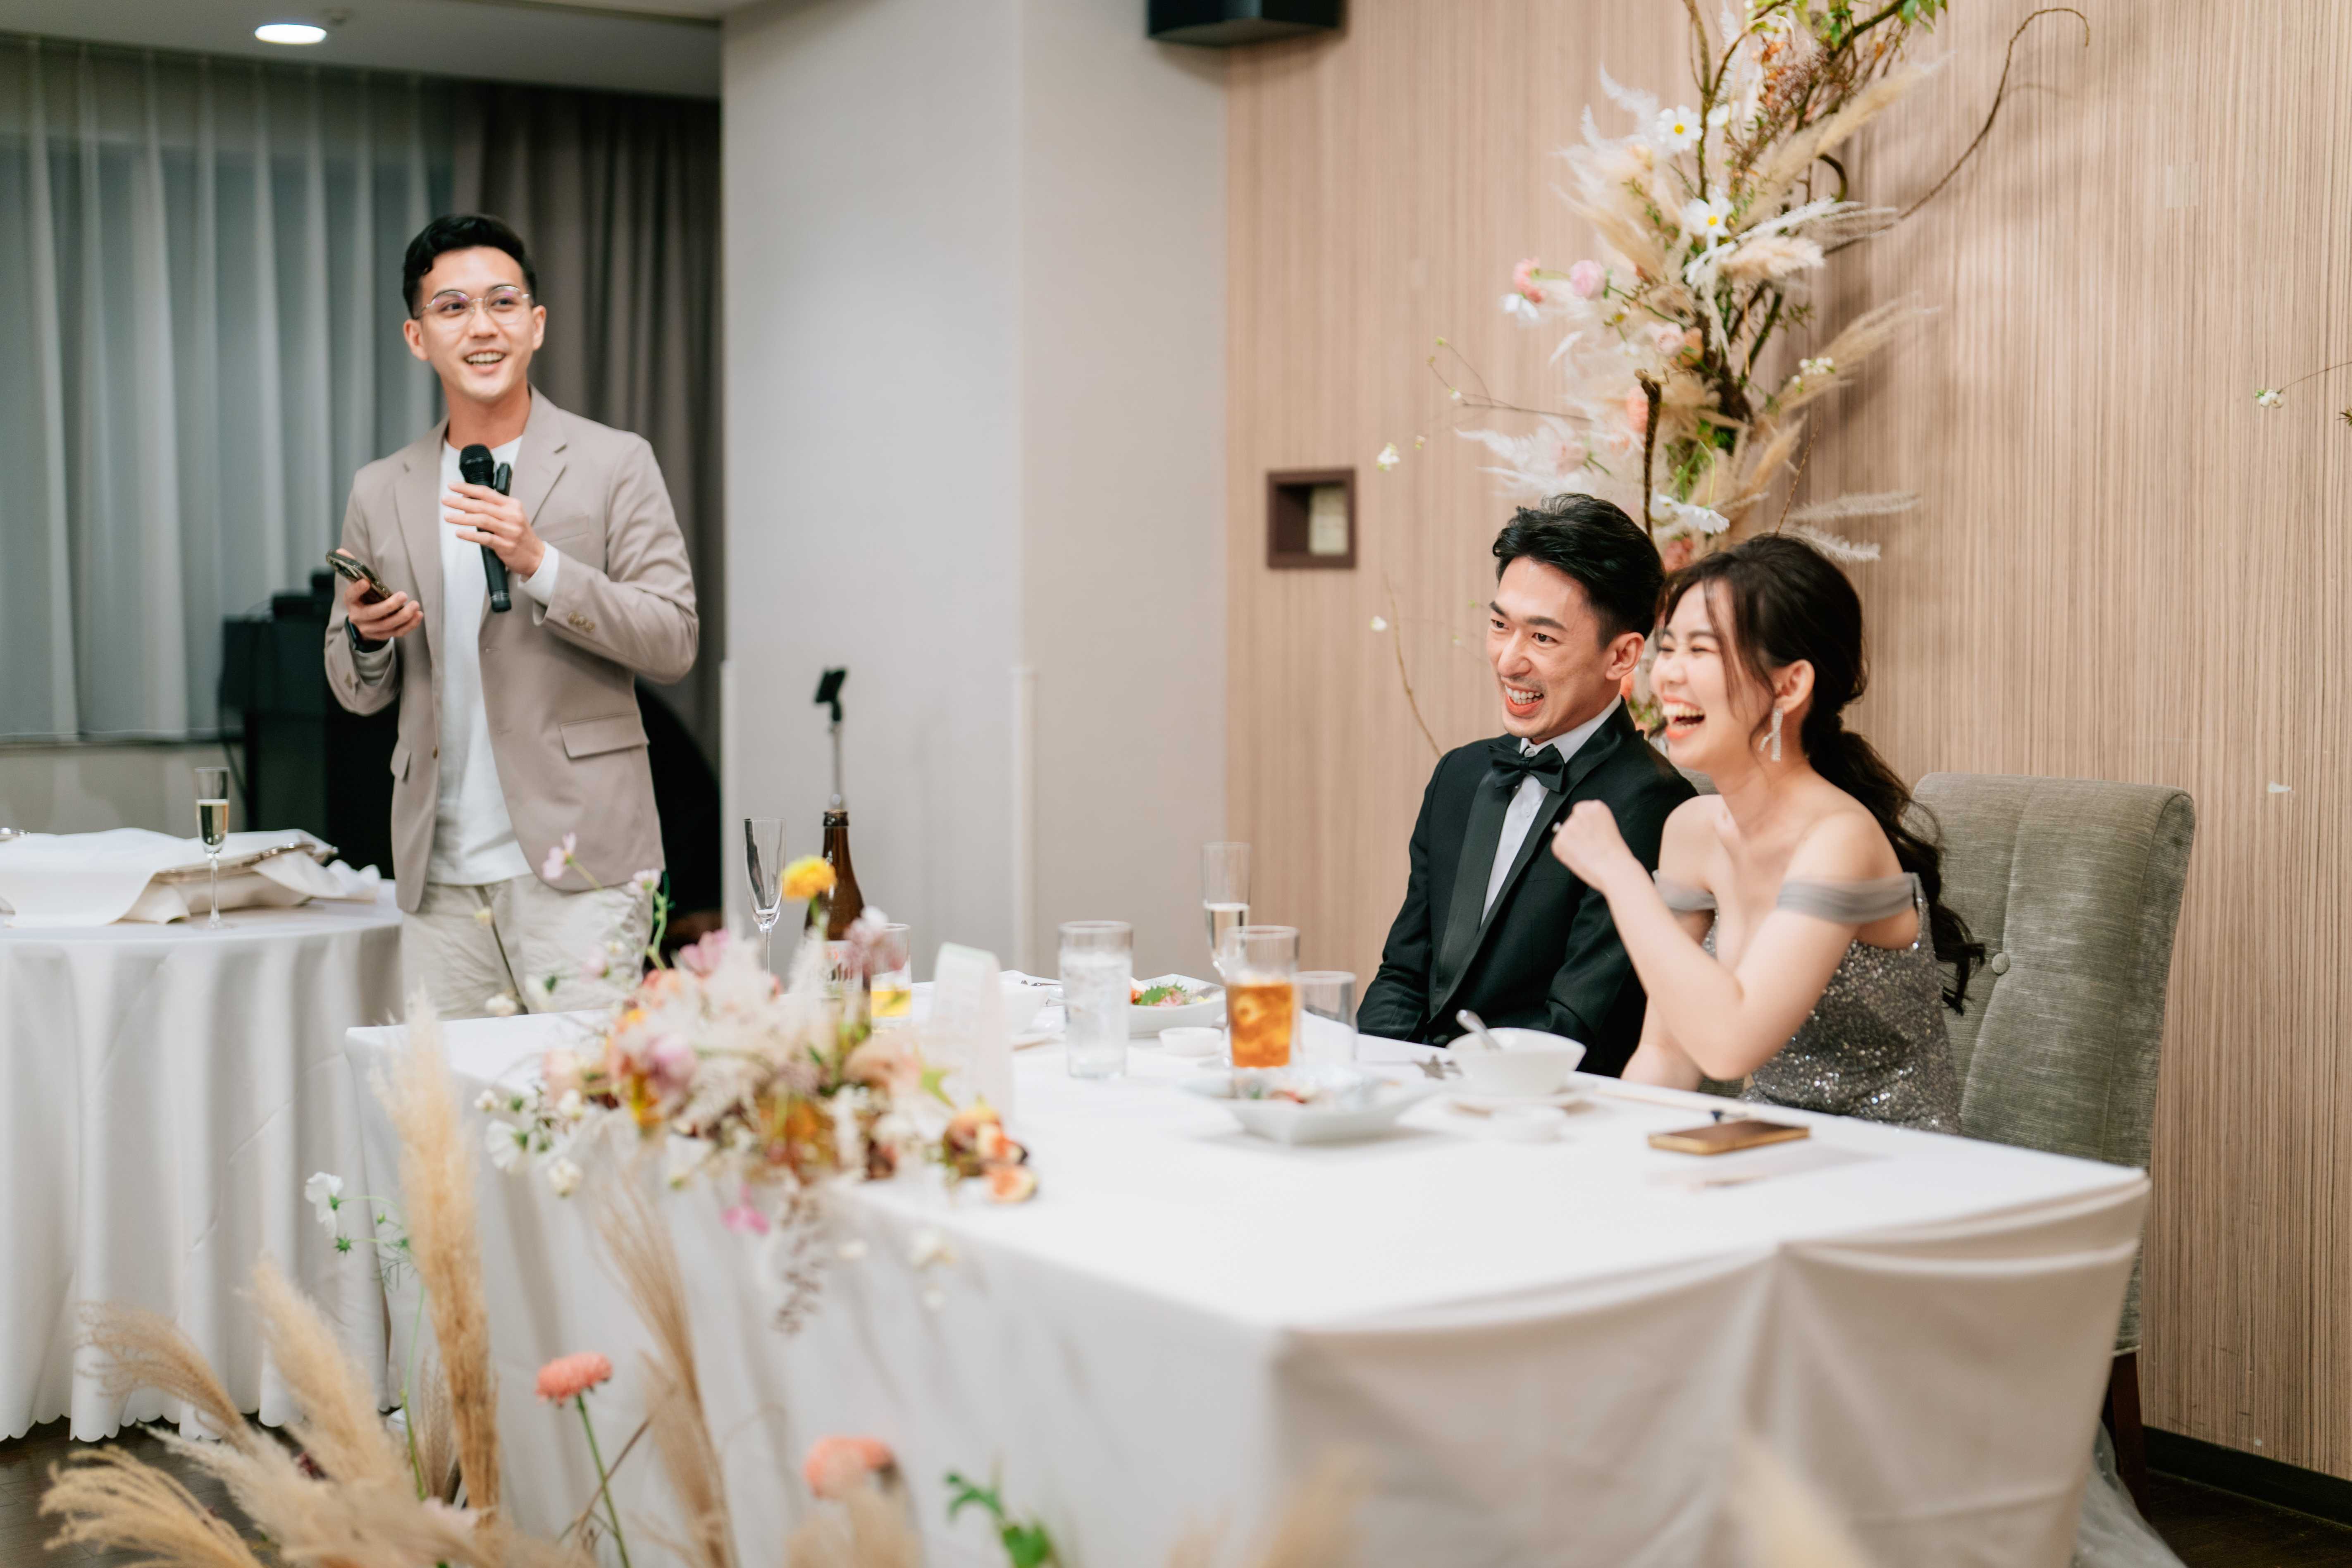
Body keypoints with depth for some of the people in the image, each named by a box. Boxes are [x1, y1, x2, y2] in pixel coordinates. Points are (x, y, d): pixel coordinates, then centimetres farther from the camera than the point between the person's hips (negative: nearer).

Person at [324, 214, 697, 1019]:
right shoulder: (381, 492, 14)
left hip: (574, 860, -4)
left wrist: (540, 564, -16)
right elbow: (357, 693, 18)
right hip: (441, 875, 4)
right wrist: (367, 637, -5)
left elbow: (673, 642, -5)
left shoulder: (614, 464, 2)